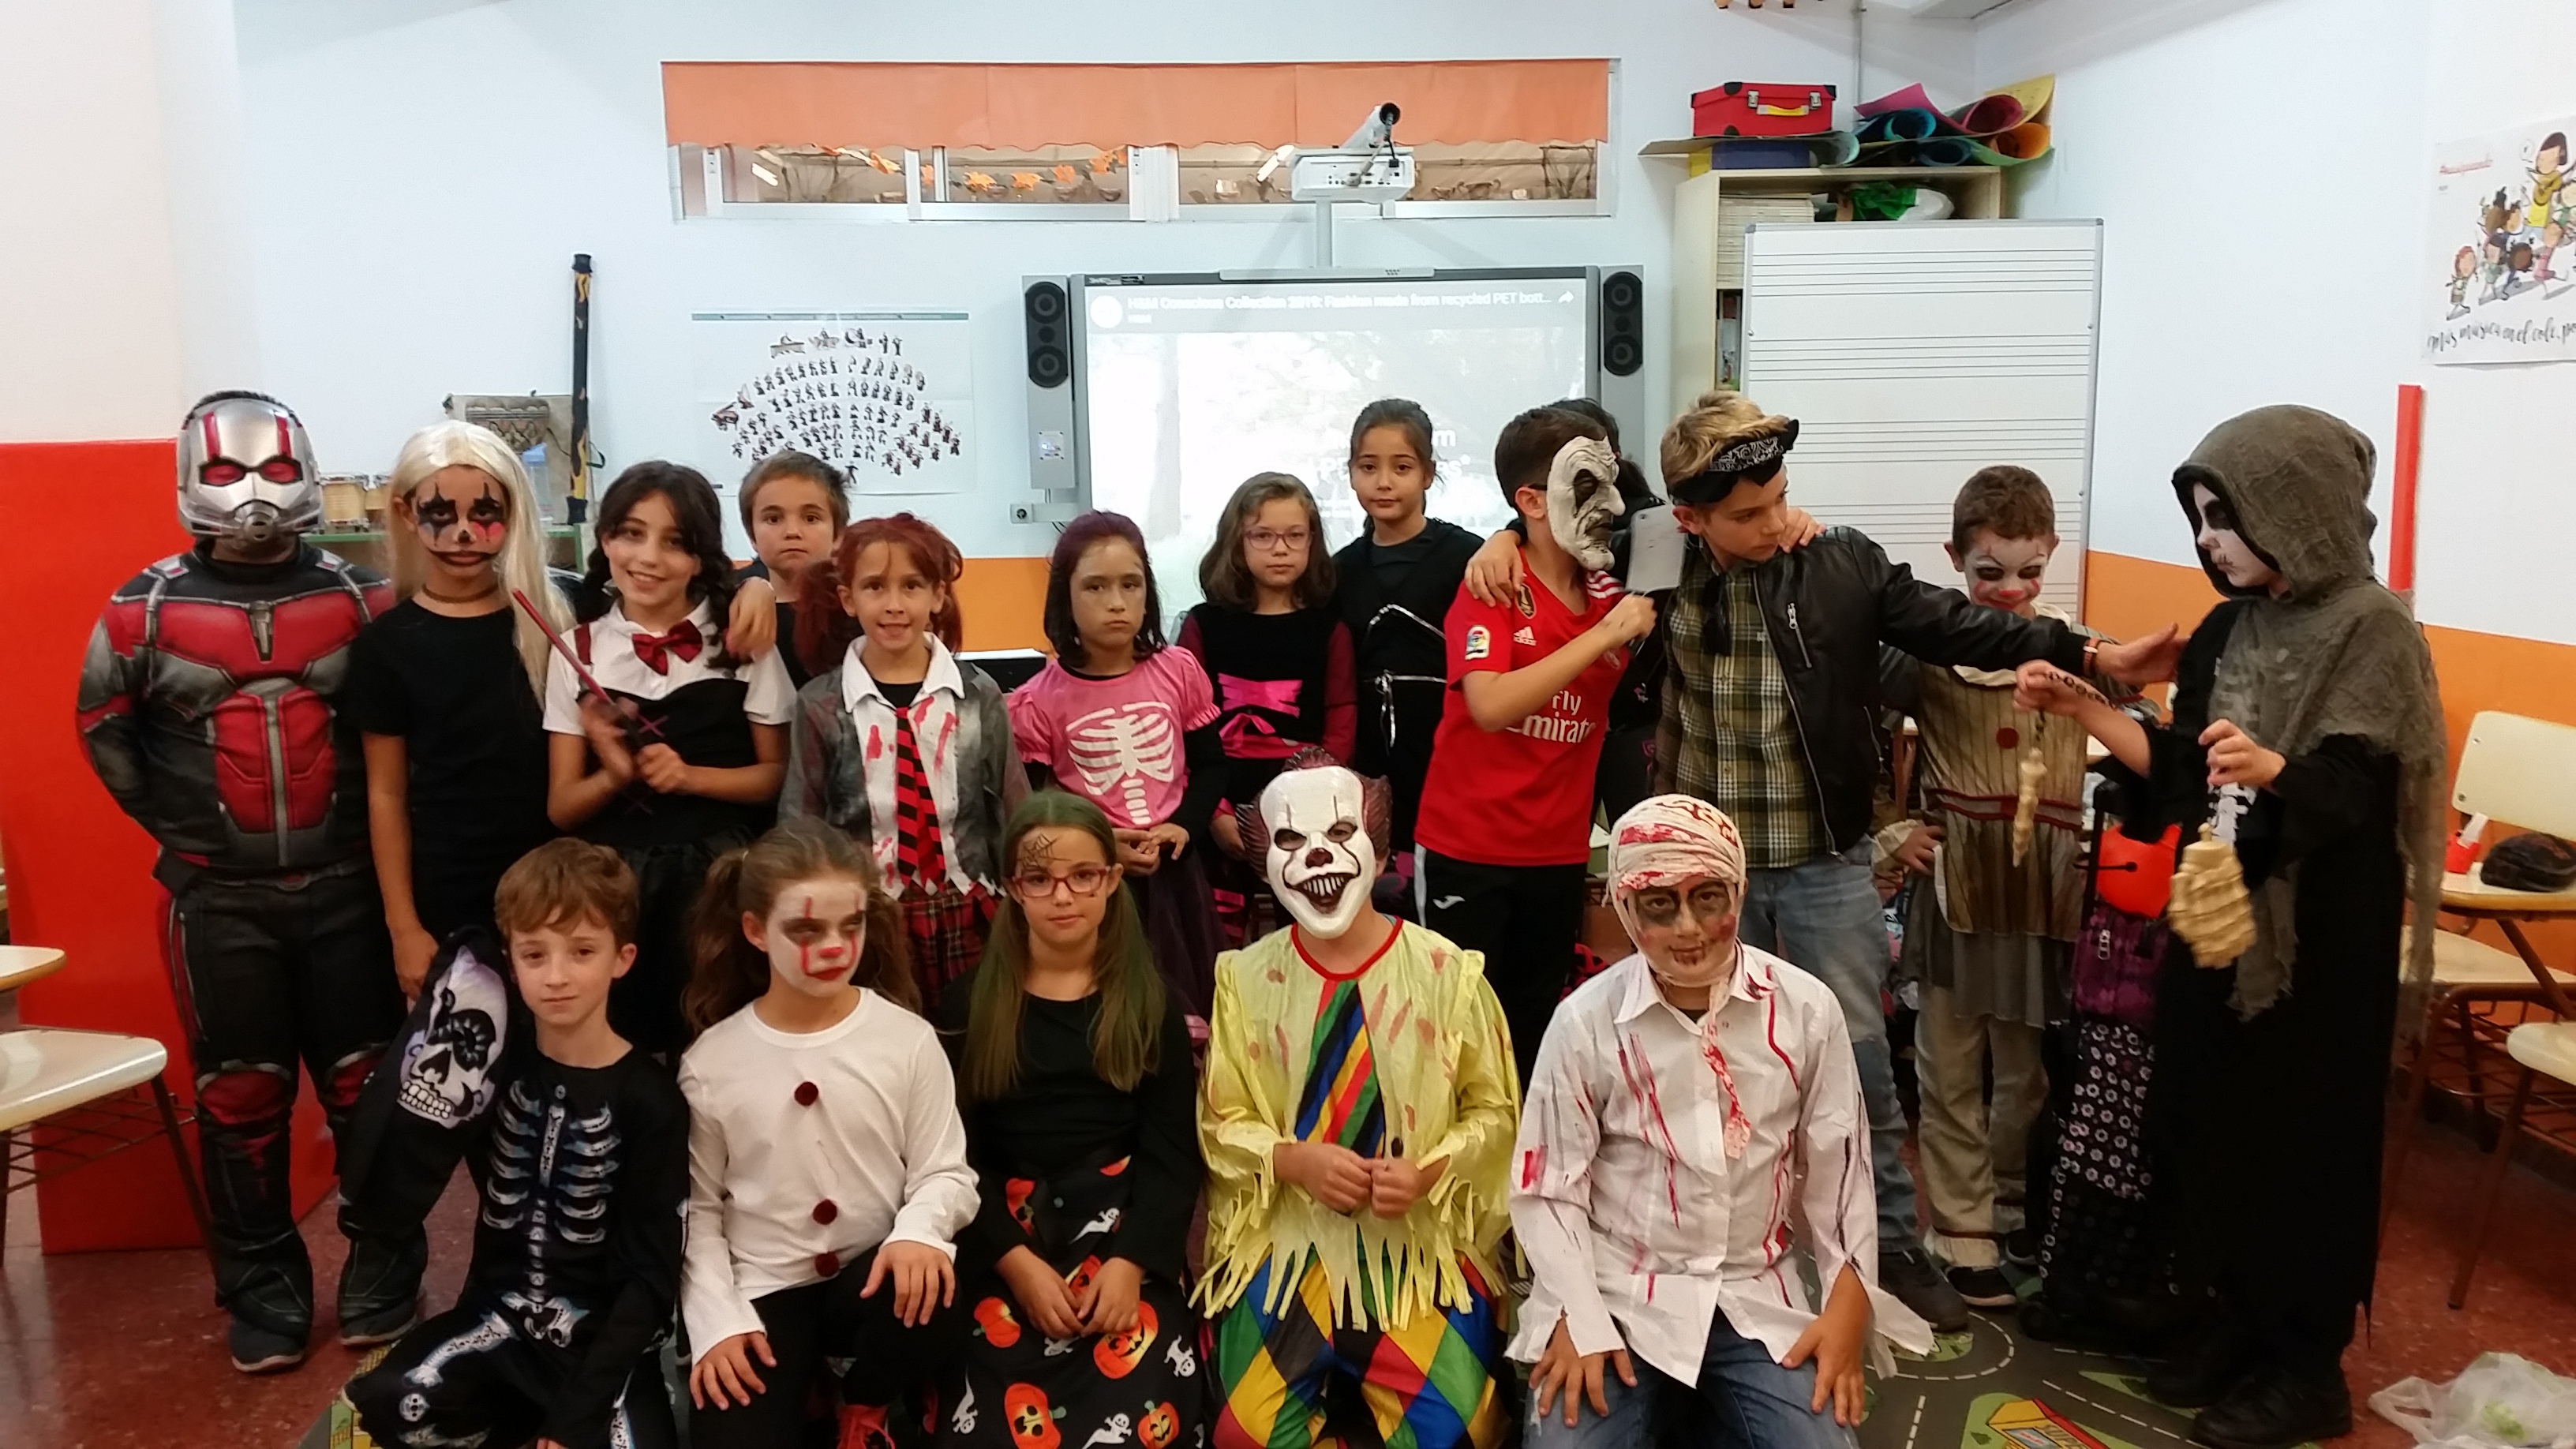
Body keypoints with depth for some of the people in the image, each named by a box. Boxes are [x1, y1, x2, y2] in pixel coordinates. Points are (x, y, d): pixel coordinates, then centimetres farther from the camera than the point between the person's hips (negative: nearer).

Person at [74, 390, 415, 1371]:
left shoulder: (359, 597, -1)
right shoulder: (146, 609, -2)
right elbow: (104, 729, 10)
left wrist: (370, 822, 1)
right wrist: (178, 826, 6)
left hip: (346, 885, 0)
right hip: (220, 898, 0)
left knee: (367, 1086, 7)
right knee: (240, 1098, 9)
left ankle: (385, 1270, 22)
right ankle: (264, 1290, 23)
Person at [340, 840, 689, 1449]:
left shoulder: (650, 1102, -11)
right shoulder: (495, 1061, -2)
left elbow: (650, 1277, -9)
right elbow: (389, 1198, -11)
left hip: (604, 1334, -3)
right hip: (498, 1314, 3)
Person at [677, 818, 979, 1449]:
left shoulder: (908, 1038, -6)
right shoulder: (711, 1062, -4)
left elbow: (944, 1171, -4)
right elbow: (697, 1208, 2)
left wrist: (919, 1231, -26)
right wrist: (718, 1320, -10)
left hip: (874, 1274, 0)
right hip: (762, 1292, 0)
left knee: (935, 1306, -33)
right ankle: (802, 1378, 15)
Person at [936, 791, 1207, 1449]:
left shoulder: (1151, 1004, 9)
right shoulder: (969, 1006, 8)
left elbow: (1173, 1152, 3)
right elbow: (957, 1155, 2)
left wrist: (1130, 1261, -12)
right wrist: (1018, 1261, -11)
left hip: (1129, 1235, 0)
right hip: (1002, 1241, 0)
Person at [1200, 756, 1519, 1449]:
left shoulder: (1447, 970, -5)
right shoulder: (1245, 977, 0)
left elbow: (1494, 1110, 2)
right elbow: (1222, 1121, 5)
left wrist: (1428, 1171, -16)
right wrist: (1296, 1161, -14)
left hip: (1421, 1242, -1)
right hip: (1284, 1240, 1)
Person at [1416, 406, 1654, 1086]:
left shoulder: (1614, 593, 3)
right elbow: (1491, 705, -26)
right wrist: (1602, 636, -25)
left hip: (1560, 853, 5)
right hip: (1468, 850, -5)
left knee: (1536, 1025, 14)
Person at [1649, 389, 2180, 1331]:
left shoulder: (1843, 564, -7)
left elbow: (1957, 627, -7)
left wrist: (2091, 655, -14)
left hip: (1824, 864, -1)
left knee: (1857, 1060, 6)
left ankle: (1892, 1242, 23)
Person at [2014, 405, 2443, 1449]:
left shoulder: (2371, 629, -13)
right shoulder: (2226, 631, 7)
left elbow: (2349, 790, -23)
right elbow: (2182, 771, 7)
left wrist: (2273, 770, -42)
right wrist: (2083, 708, -2)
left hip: (2321, 934, -7)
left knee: (2302, 1136, 3)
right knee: (2207, 1121, 13)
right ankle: (2241, 1324, 31)